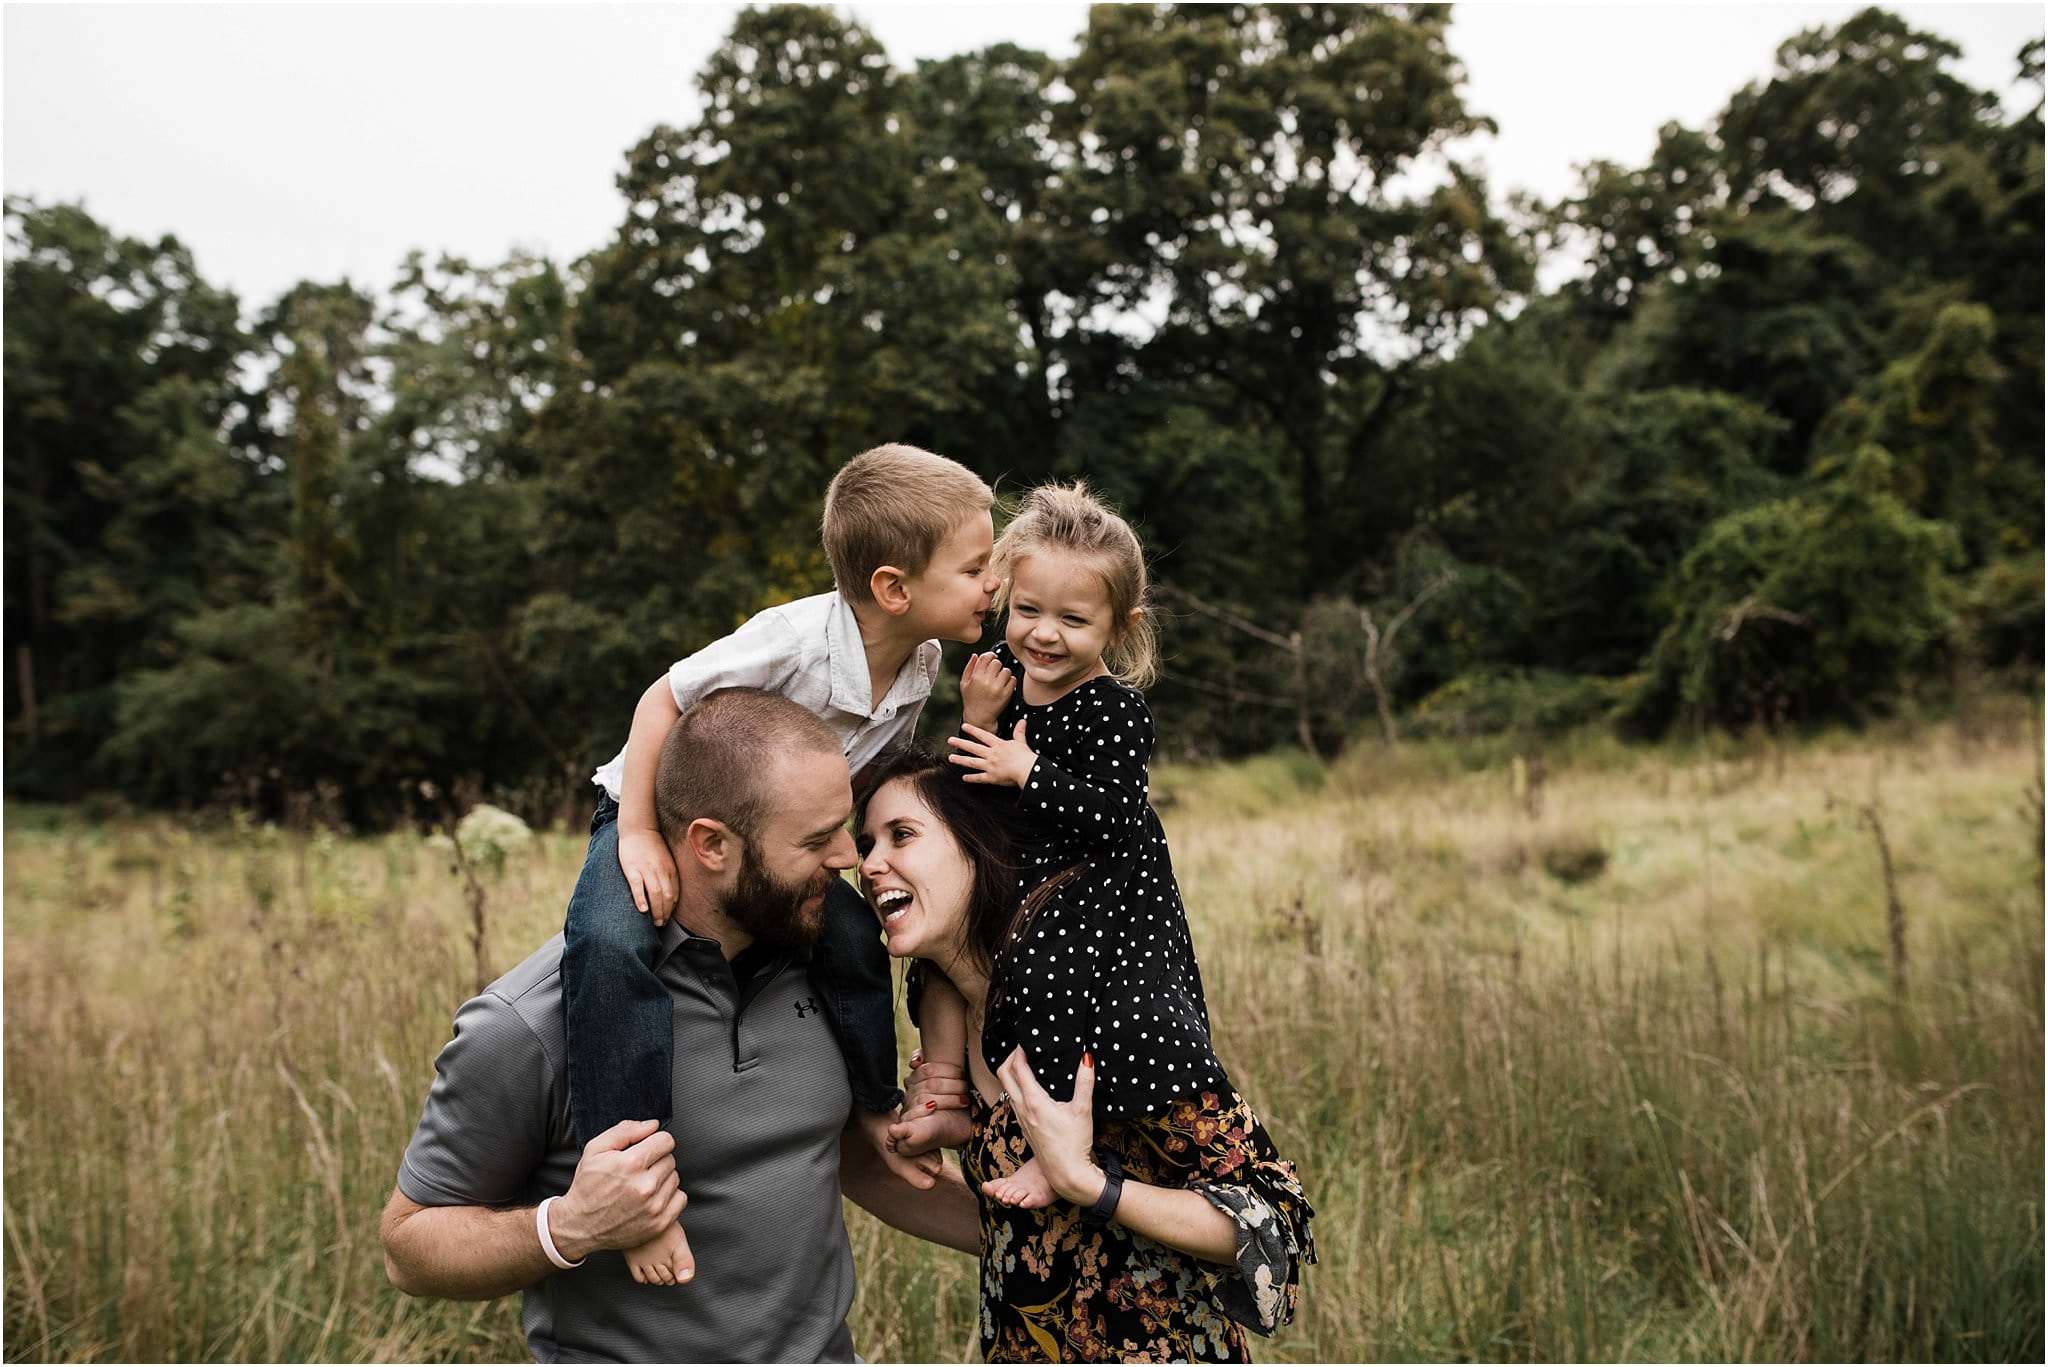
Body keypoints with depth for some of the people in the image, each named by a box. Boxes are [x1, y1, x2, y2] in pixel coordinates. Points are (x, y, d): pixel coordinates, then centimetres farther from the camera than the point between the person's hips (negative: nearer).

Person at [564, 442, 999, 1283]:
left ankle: (874, 1108, 23)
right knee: (611, 945, -33)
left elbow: (870, 770, 7)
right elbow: (664, 700, -24)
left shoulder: (921, 662, -11)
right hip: (656, 813, -6)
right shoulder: (798, 639, -34)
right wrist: (638, 836, -26)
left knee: (854, 937, -5)